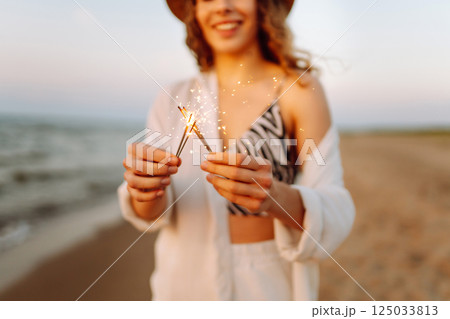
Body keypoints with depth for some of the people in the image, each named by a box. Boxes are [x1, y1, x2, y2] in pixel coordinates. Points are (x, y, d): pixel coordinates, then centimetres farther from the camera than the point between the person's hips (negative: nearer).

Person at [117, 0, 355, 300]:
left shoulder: (298, 88, -13)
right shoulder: (173, 99, -4)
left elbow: (336, 215, -17)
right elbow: (151, 213, -5)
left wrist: (278, 198, -36)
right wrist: (146, 191, -26)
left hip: (269, 282, -2)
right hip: (183, 276, 3)